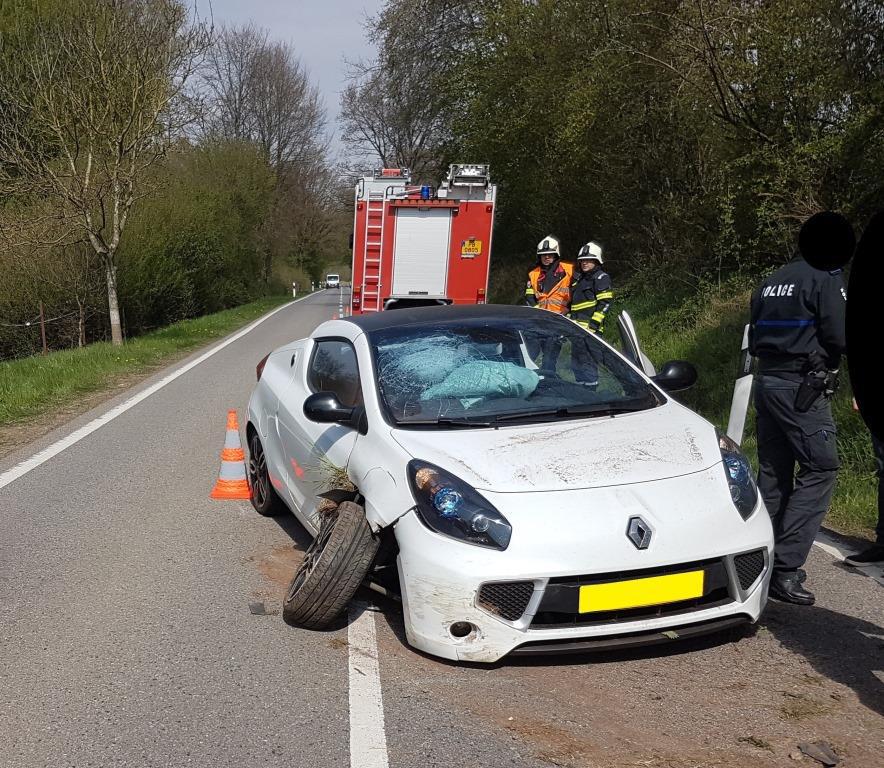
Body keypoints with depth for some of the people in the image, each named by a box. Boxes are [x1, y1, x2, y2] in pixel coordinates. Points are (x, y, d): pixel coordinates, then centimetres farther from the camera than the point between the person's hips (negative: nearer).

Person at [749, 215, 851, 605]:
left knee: (773, 471, 12)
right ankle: (786, 567, -13)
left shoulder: (770, 283, 17)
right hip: (803, 387, -8)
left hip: (766, 381, 8)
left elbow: (754, 340, 19)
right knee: (820, 470, -6)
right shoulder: (826, 278, -6)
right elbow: (839, 336, -13)